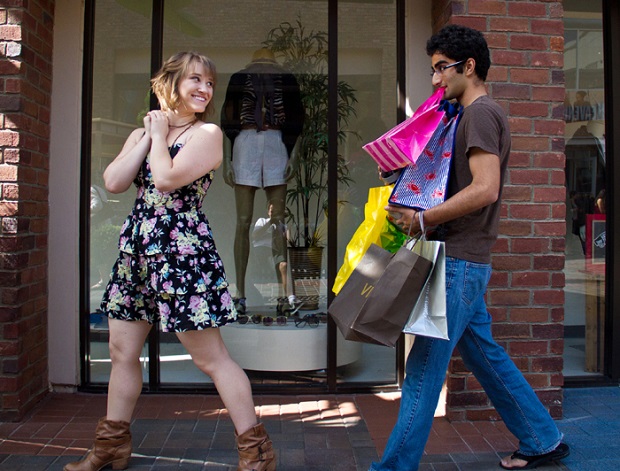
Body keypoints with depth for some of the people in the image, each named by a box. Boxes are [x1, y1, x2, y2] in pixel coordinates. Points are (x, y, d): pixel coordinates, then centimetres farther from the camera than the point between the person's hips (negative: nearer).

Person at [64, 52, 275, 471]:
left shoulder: (207, 133, -4)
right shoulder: (141, 134, 15)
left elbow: (166, 178, -20)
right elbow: (113, 182, 0)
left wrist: (160, 135, -4)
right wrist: (148, 137, -1)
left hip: (183, 251, -7)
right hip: (136, 251, 7)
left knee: (210, 356, -5)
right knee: (122, 350, 14)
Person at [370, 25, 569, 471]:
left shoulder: (480, 113, -11)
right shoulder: (475, 115, 19)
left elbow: (485, 189, -23)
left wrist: (423, 219, -21)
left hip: (459, 261, -10)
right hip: (465, 260, 10)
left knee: (424, 367, -5)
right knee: (484, 352, 18)